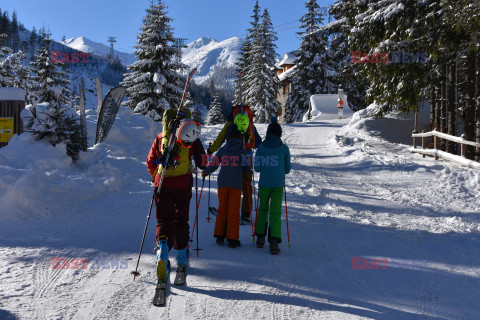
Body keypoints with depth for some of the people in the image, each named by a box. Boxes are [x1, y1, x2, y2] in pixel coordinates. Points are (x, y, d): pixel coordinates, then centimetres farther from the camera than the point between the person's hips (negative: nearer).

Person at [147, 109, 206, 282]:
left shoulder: (160, 138, 5)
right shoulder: (192, 140, -1)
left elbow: (150, 162, 11)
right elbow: (202, 163, -1)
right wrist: (204, 170, 23)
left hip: (162, 185, 1)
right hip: (183, 185, 0)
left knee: (163, 221, 6)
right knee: (181, 221, 15)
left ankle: (162, 252, -19)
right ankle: (181, 259, 25)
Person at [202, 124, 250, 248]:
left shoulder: (222, 150, 5)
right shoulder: (241, 151, 1)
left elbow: (213, 165, 5)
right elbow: (246, 169, 3)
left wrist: (204, 172, 23)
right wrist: (248, 170, 27)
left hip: (222, 183, 2)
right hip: (236, 184, -2)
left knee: (222, 209, 13)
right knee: (234, 211, 2)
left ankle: (219, 236, 16)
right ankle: (232, 239, 2)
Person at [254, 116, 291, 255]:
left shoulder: (261, 148, 0)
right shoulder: (284, 148, 0)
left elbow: (257, 167, 0)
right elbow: (287, 169, 5)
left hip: (264, 183, 1)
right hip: (278, 184, -1)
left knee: (263, 209, 18)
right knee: (275, 212, 0)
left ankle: (260, 237, 22)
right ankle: (274, 241, -11)